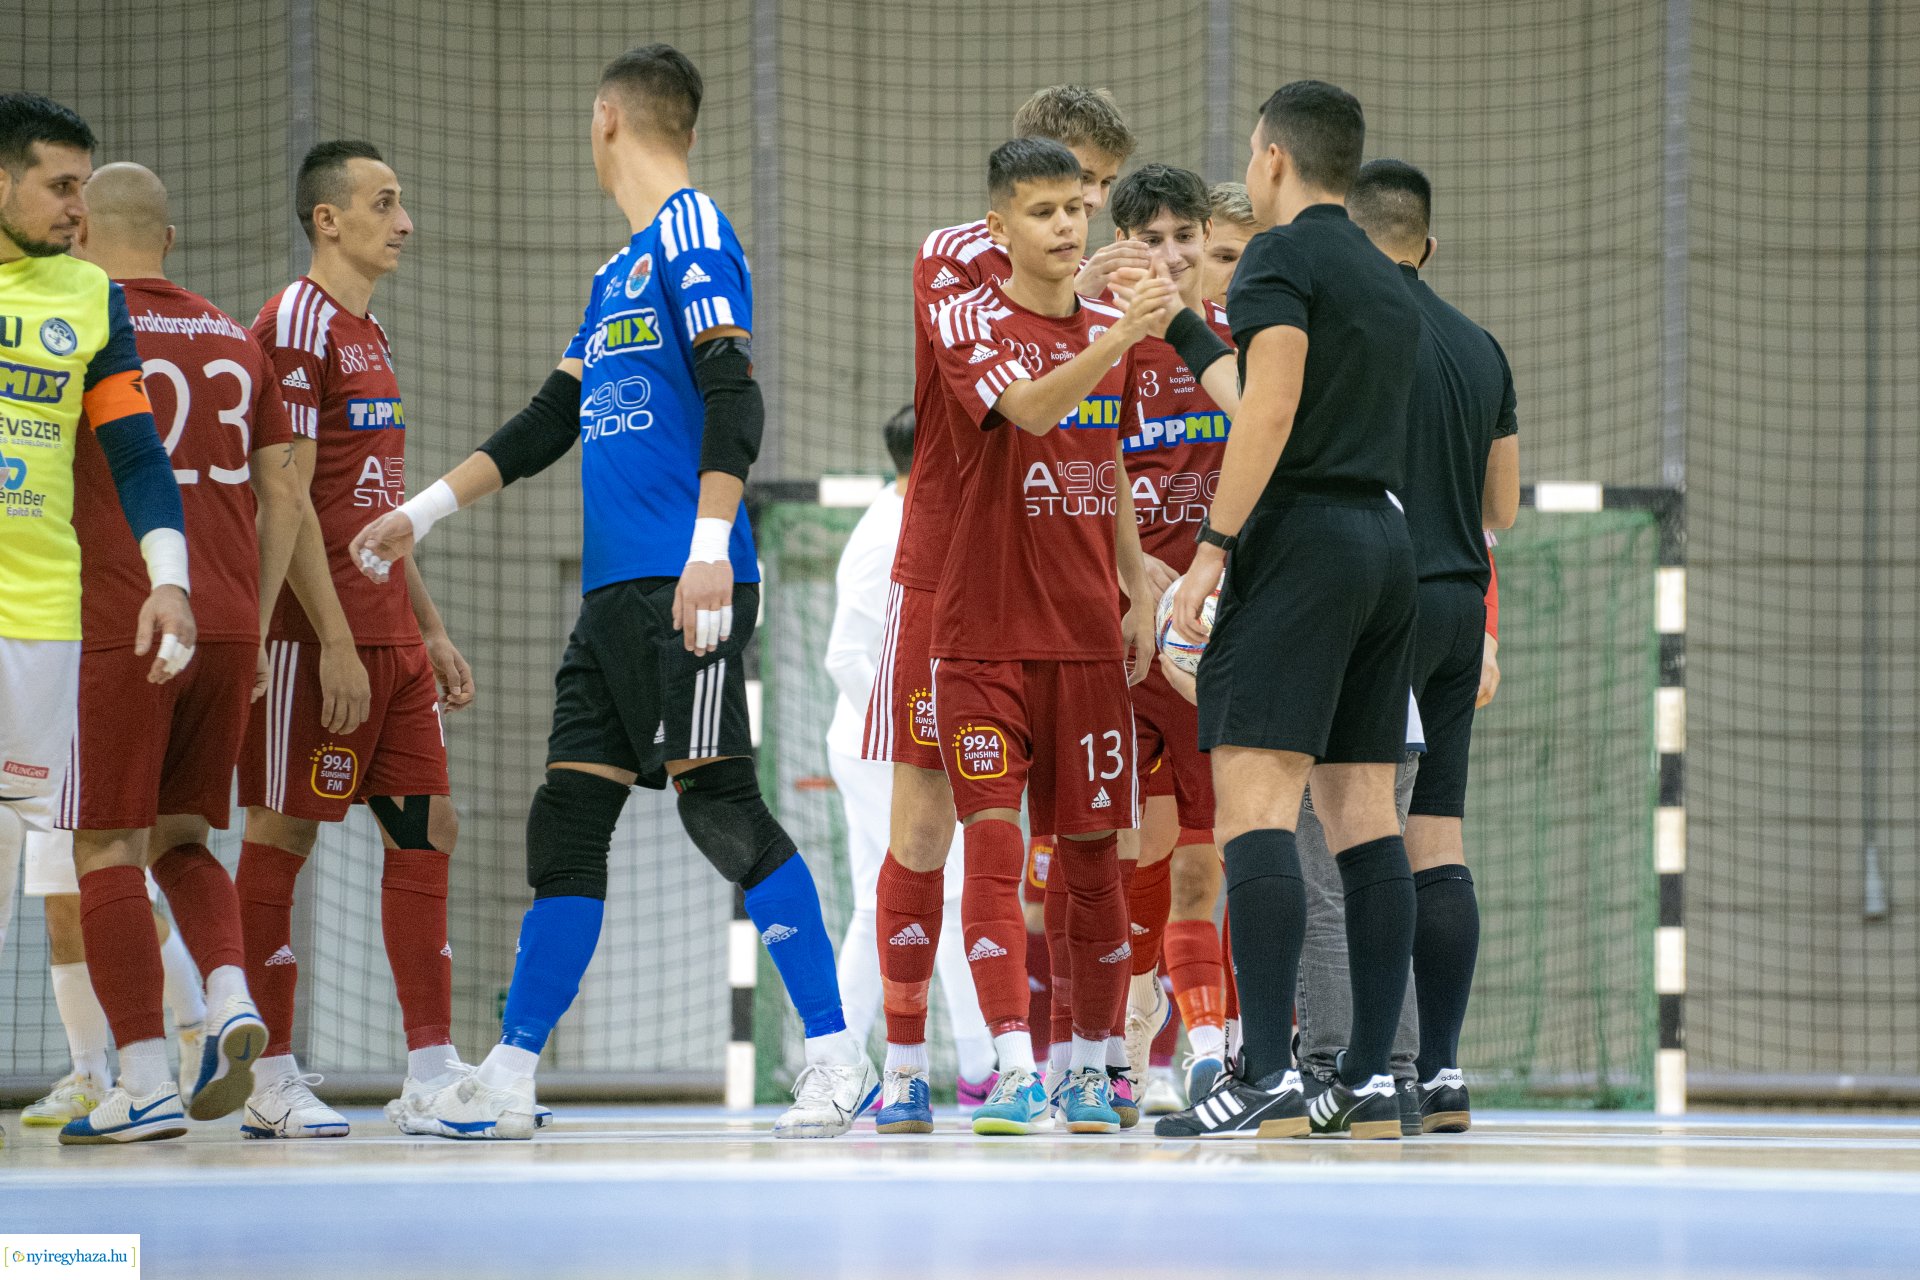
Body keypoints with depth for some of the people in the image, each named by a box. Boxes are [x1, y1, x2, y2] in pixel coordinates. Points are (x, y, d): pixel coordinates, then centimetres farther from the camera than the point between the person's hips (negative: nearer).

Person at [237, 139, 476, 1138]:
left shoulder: (367, 334, 19)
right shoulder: (296, 325, -11)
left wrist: (429, 630, 20)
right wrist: (333, 642, -20)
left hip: (389, 635, 10)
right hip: (315, 634, -9)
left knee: (426, 828, 6)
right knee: (281, 833, -3)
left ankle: (432, 1074, 8)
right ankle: (269, 1084, 0)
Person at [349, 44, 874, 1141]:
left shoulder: (694, 233, -6)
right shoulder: (621, 271, 22)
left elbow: (733, 400, -16)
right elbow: (552, 422, 29)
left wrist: (710, 550, -23)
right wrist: (423, 513, 31)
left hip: (683, 589, -9)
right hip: (615, 588, 9)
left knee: (721, 805, -11)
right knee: (568, 821, 8)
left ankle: (840, 1061, -8)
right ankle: (507, 1084, 11)